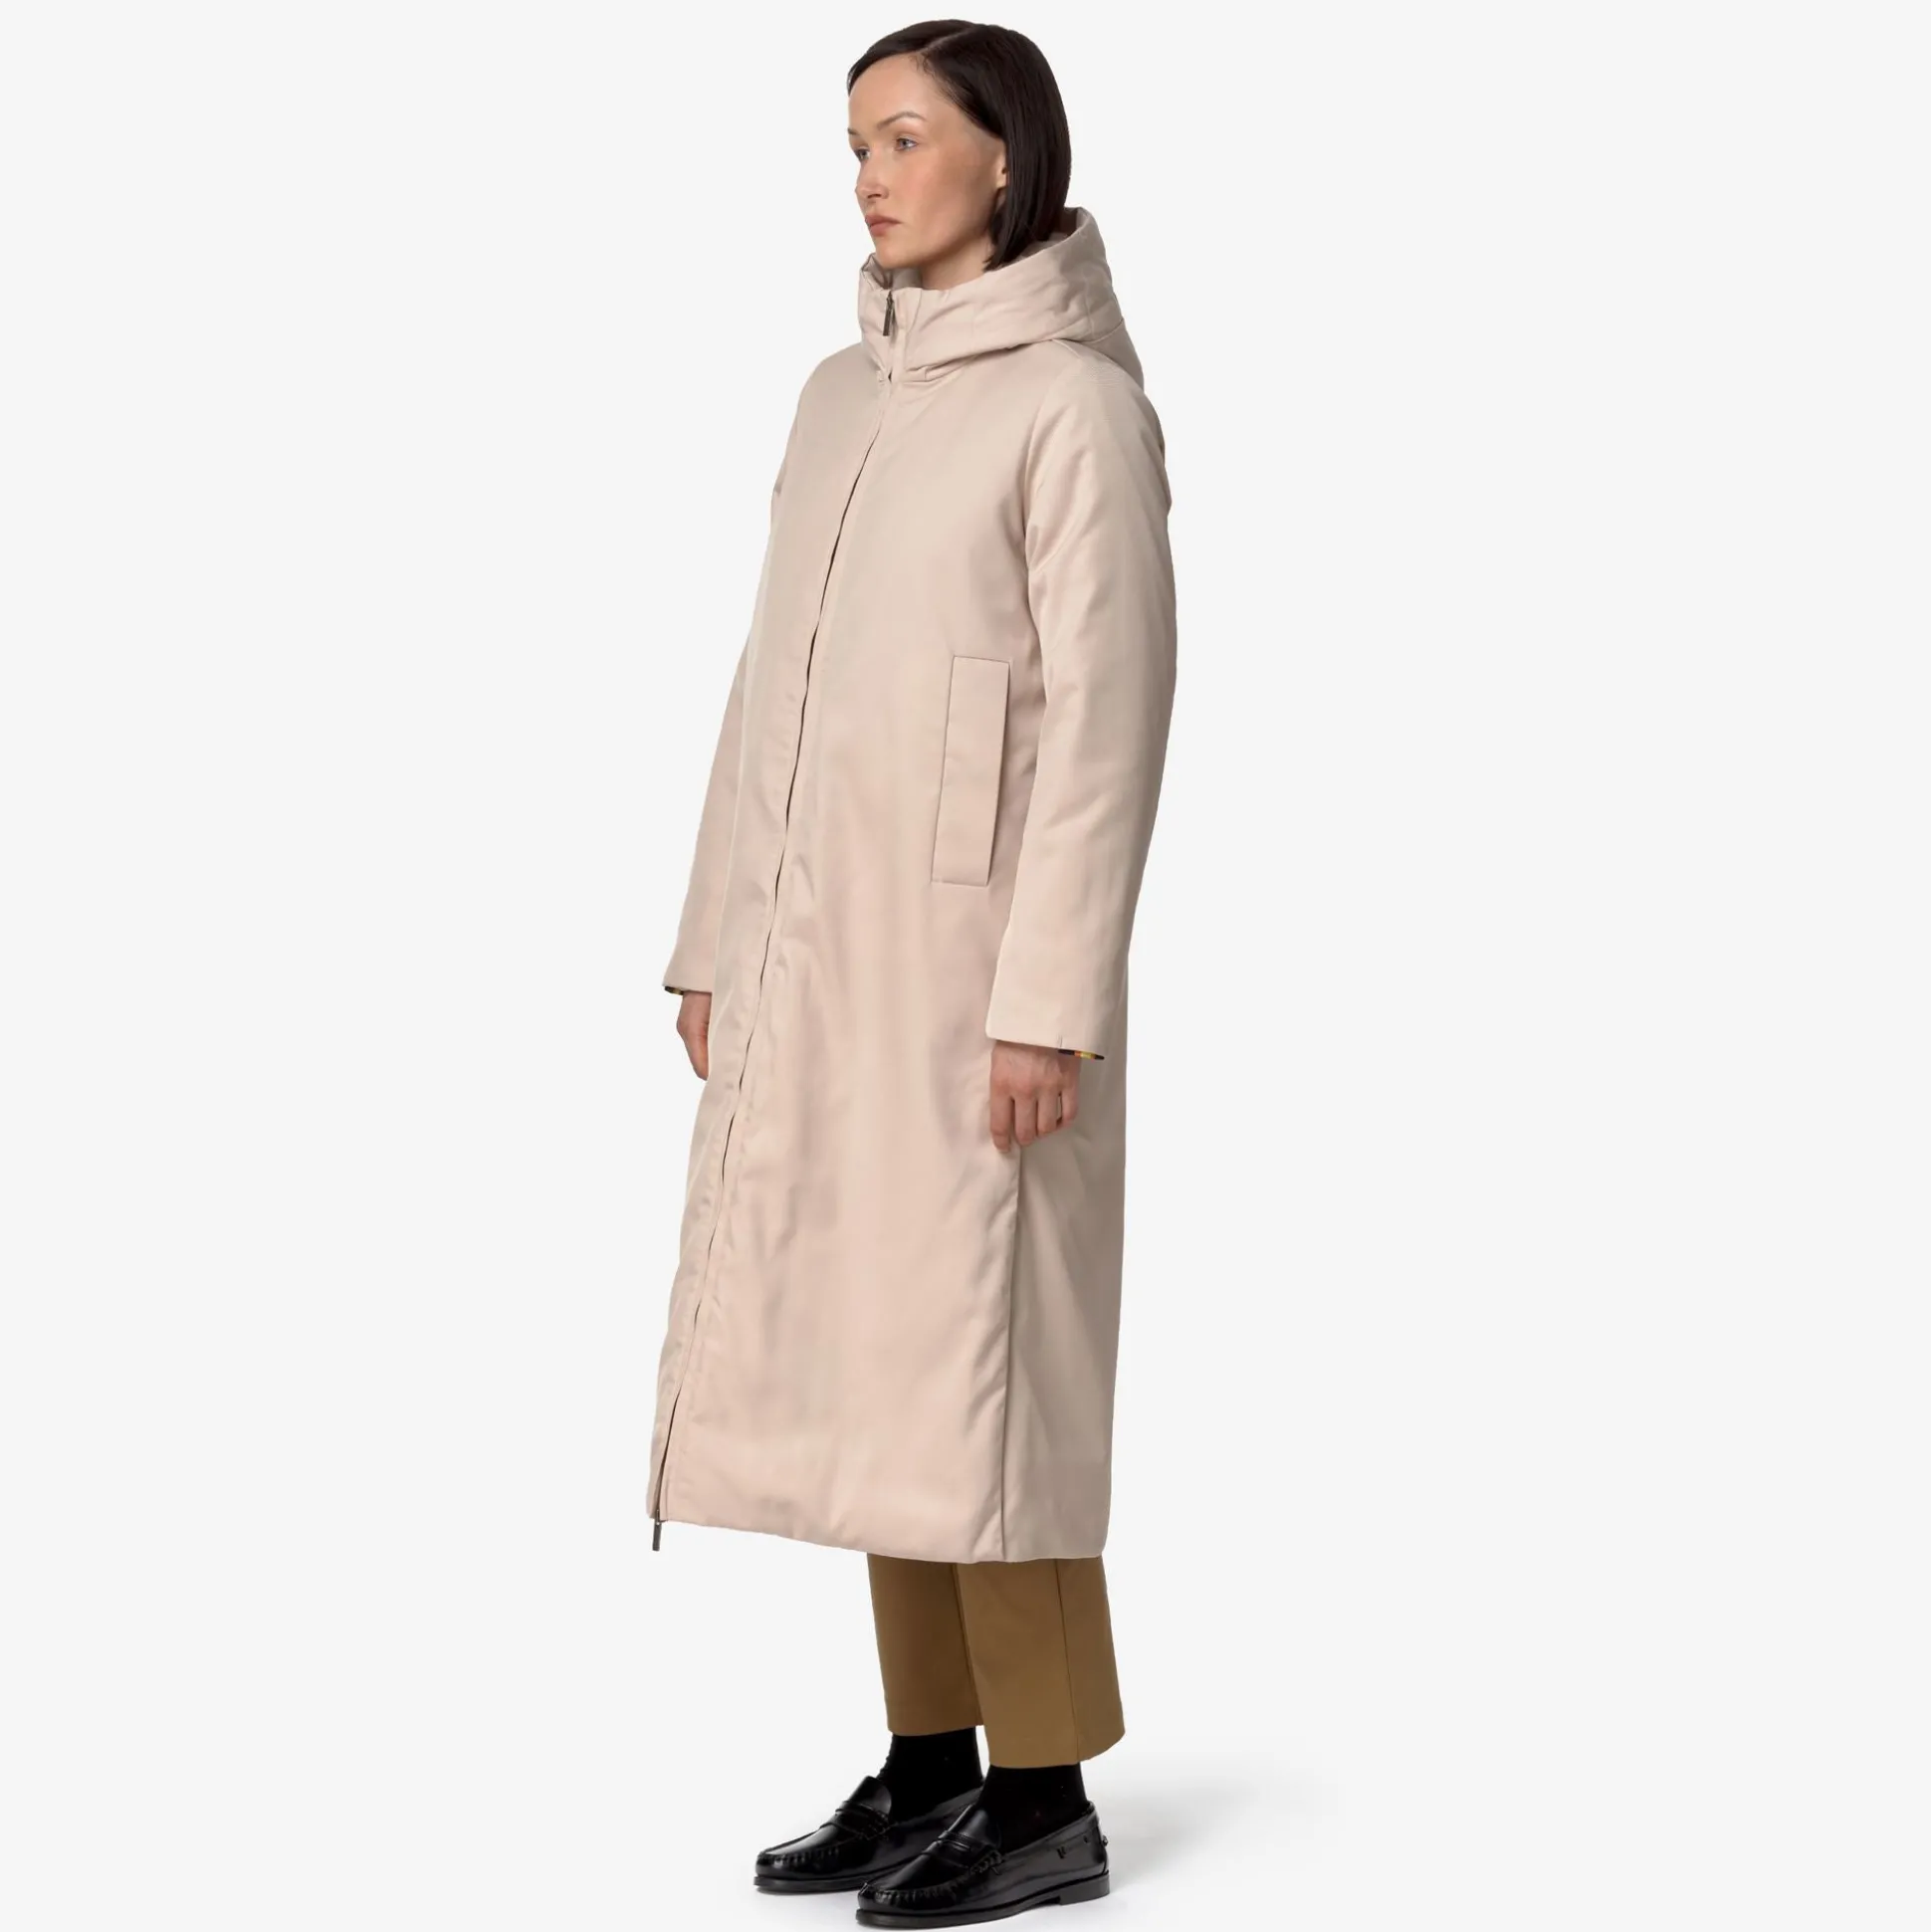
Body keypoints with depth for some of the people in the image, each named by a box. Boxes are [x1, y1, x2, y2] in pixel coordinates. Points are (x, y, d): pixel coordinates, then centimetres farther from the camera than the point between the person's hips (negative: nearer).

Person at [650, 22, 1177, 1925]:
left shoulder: (1074, 407, -8)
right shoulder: (841, 395, 14)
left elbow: (1105, 720, -13)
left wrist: (1048, 1006, -17)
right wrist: (716, 941, 12)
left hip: (972, 946, -7)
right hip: (817, 950, 7)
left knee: (972, 1353, -4)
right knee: (863, 1353, 9)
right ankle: (928, 1764, 19)